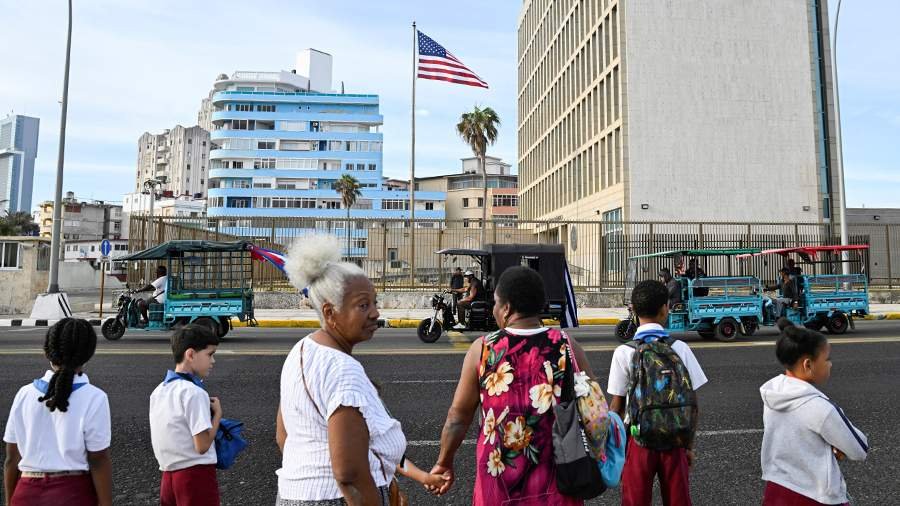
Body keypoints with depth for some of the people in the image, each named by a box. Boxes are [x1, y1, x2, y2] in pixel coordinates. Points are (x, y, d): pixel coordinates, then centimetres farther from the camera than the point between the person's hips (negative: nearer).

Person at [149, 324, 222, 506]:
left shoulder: (158, 391, 6)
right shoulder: (194, 392, -19)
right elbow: (202, 445, -20)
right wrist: (217, 413, -8)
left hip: (168, 474, 8)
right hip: (195, 475, -8)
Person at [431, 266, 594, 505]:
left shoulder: (482, 350, -12)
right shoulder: (568, 347, -9)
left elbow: (458, 416, -5)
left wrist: (444, 463, 9)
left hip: (499, 482, 0)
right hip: (556, 485, 1)